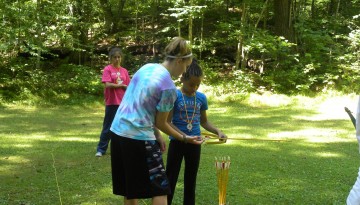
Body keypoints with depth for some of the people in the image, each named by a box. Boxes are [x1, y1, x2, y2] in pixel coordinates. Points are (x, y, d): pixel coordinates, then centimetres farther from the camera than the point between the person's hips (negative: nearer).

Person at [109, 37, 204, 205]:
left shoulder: (146, 67, 8)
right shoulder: (169, 87, -14)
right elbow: (161, 123, -4)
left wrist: (156, 135, 14)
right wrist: (184, 138, 8)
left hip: (118, 132, 8)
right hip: (139, 139, -8)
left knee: (131, 190, 16)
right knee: (159, 189, 2)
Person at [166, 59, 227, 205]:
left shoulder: (202, 98, 1)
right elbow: (167, 123, -14)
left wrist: (218, 131, -4)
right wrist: (184, 136, -24)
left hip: (195, 144, 4)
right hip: (177, 142, -4)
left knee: (191, 180, 13)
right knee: (171, 179, 1)